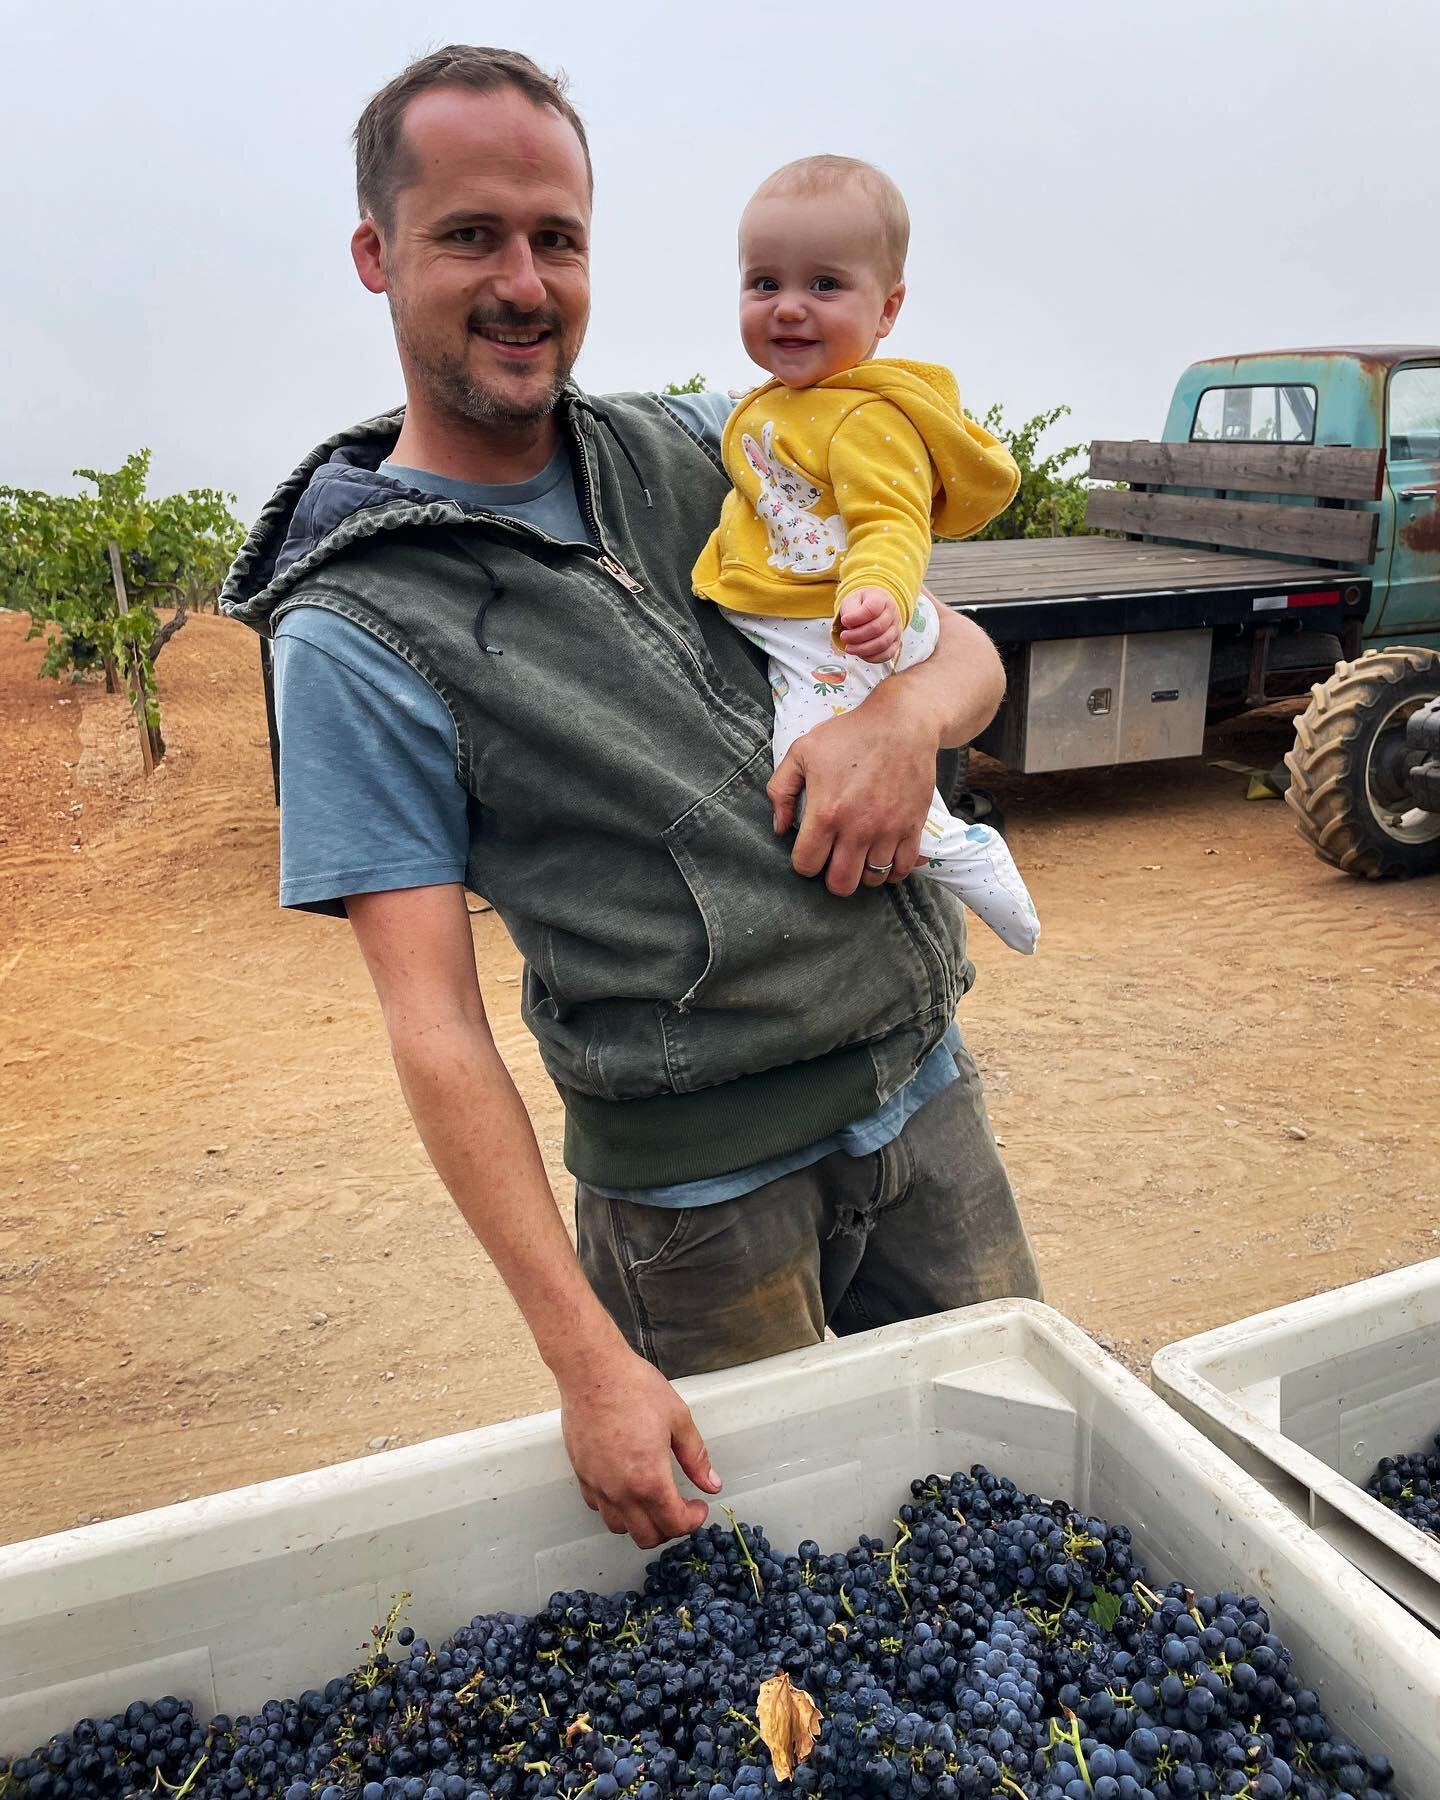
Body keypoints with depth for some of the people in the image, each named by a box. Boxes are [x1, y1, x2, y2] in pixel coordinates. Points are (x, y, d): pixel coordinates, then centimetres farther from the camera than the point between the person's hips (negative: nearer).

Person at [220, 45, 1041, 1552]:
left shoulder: (696, 457, 5)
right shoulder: (353, 633, -10)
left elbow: (964, 648, 9)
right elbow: (433, 1025, -13)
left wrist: (906, 713, -17)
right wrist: (586, 1359, -17)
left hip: (920, 1087, 5)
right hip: (700, 1187, -4)